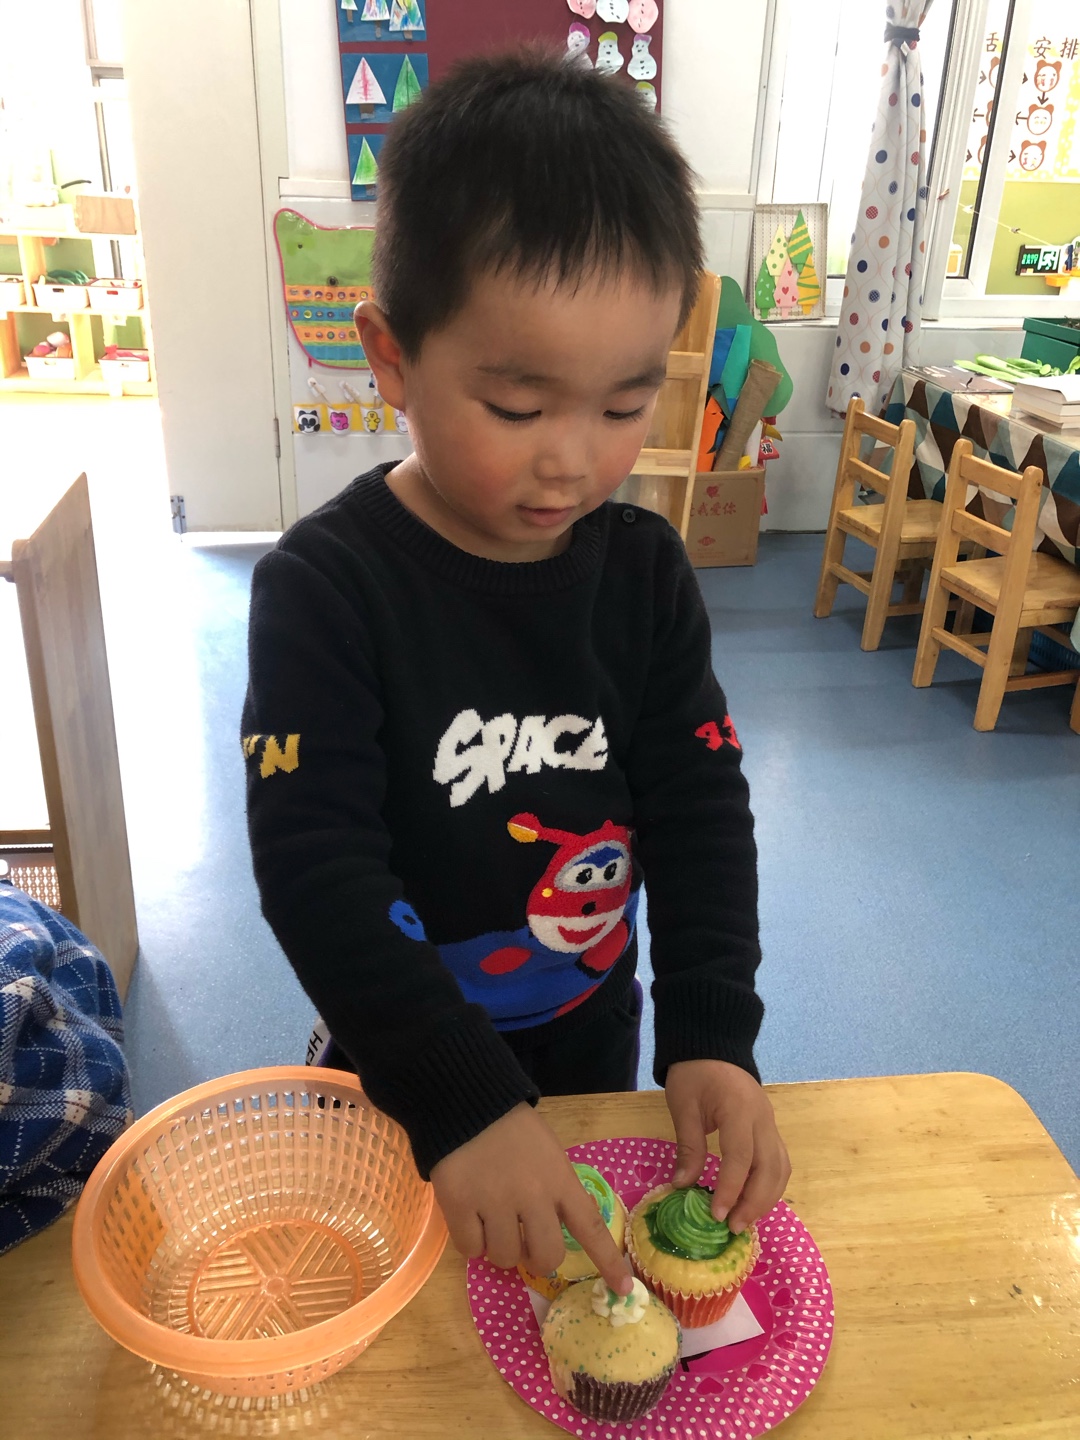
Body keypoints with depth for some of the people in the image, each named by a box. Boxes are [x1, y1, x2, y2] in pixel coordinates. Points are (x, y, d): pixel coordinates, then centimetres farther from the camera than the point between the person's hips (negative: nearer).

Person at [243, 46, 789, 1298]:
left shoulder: (643, 569, -12)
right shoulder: (326, 586, -24)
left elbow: (700, 803, -10)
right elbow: (315, 869, -29)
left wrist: (712, 1034, -20)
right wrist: (460, 1099, -36)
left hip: (594, 1026, 3)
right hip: (403, 1057, -2)